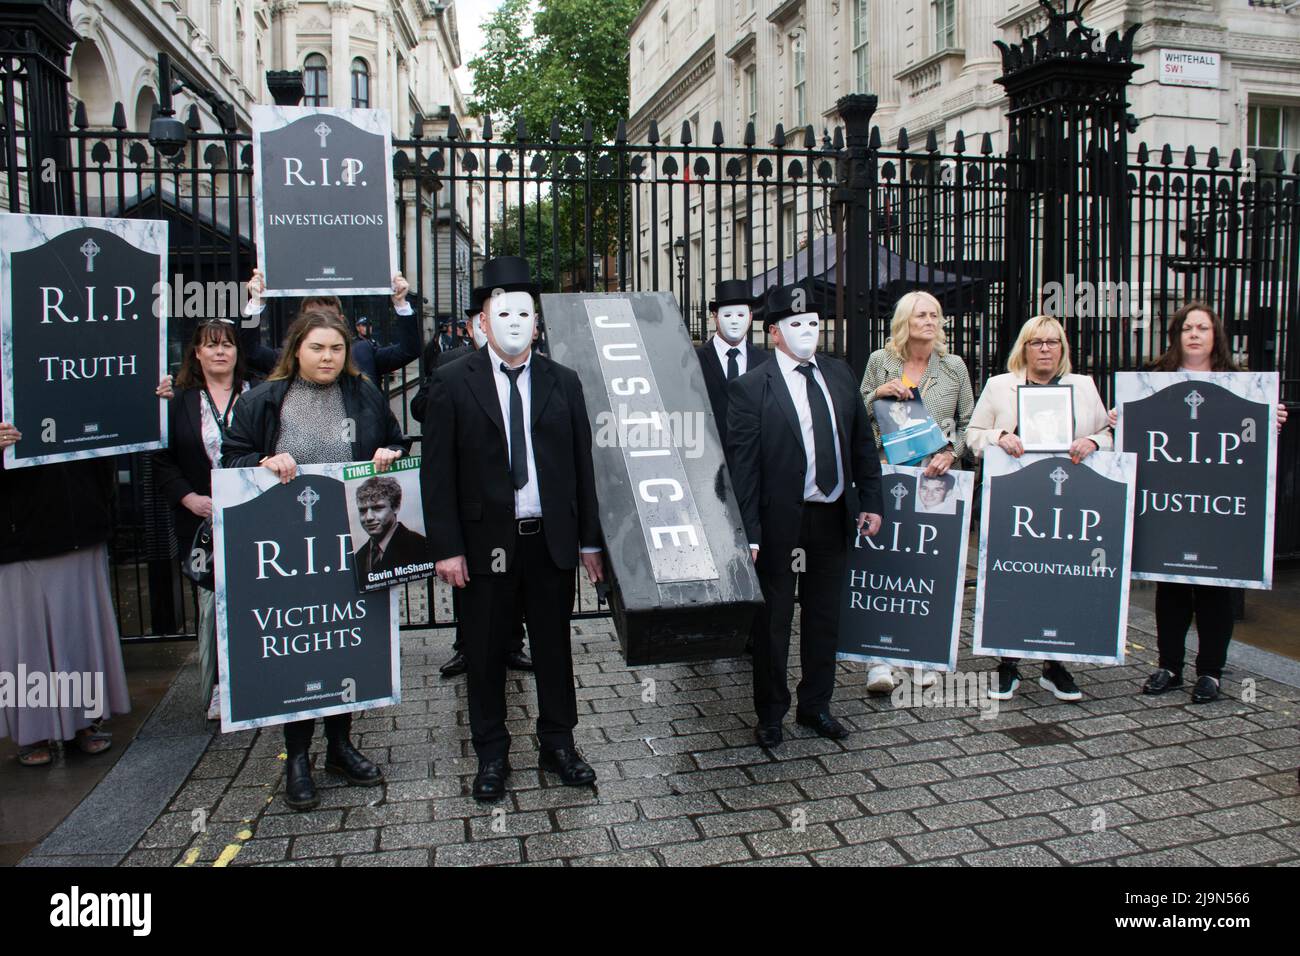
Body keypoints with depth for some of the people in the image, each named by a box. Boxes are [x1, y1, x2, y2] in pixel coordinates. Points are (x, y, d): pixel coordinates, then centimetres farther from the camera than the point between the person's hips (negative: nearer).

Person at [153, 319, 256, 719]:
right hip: (201, 519, 1)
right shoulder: (179, 401, 7)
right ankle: (217, 689, 13)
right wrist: (188, 498, -7)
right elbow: (162, 460, 6)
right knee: (211, 600, 2)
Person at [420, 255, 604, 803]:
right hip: (485, 544, -2)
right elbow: (437, 471, -4)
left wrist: (590, 539, 4)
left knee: (555, 647, 13)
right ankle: (491, 756, 26)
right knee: (485, 653, 9)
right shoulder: (453, 383, -1)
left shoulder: (563, 382, 6)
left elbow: (582, 464, 6)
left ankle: (558, 744, 30)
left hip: (552, 539, 2)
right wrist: (447, 546, -9)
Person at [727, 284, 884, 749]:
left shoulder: (838, 374, 7)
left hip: (834, 515, 5)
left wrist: (871, 500, 7)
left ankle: (815, 705, 33)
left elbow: (862, 441, 12)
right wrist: (749, 533, -17)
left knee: (825, 615, 16)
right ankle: (770, 712, 26)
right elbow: (742, 466, -13)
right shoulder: (750, 388, -10)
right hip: (781, 520, -5)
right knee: (773, 619, 9)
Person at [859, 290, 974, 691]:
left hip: (937, 478, 1)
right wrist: (879, 393, -8)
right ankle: (880, 658, -1)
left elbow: (969, 423, 12)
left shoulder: (954, 366, 9)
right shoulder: (879, 362, 6)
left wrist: (950, 454, -5)